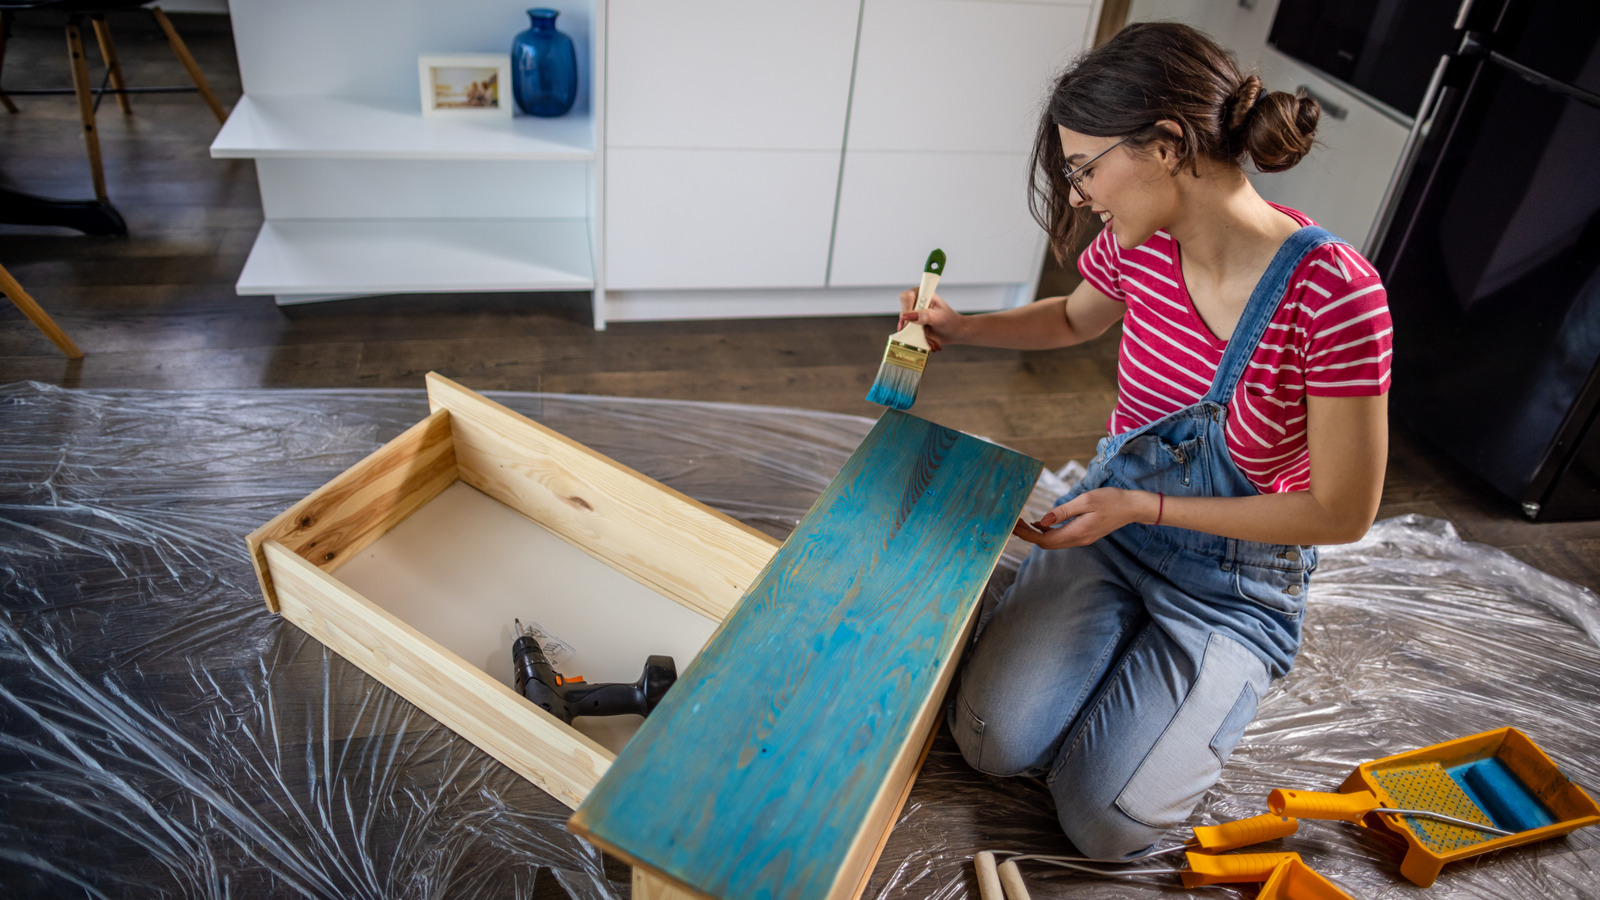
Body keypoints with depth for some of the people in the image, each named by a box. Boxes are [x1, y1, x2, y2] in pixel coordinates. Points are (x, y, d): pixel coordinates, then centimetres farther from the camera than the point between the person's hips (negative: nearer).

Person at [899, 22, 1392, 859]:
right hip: (1111, 519, 4)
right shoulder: (1138, 245, -11)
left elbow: (1342, 513, -20)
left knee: (1103, 822, -9)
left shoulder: (1335, 292, -29)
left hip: (1235, 584, -3)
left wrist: (1140, 506, -21)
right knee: (991, 742, -11)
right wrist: (960, 328, -2)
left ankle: (1217, 680, 19)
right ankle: (1133, 643, 18)